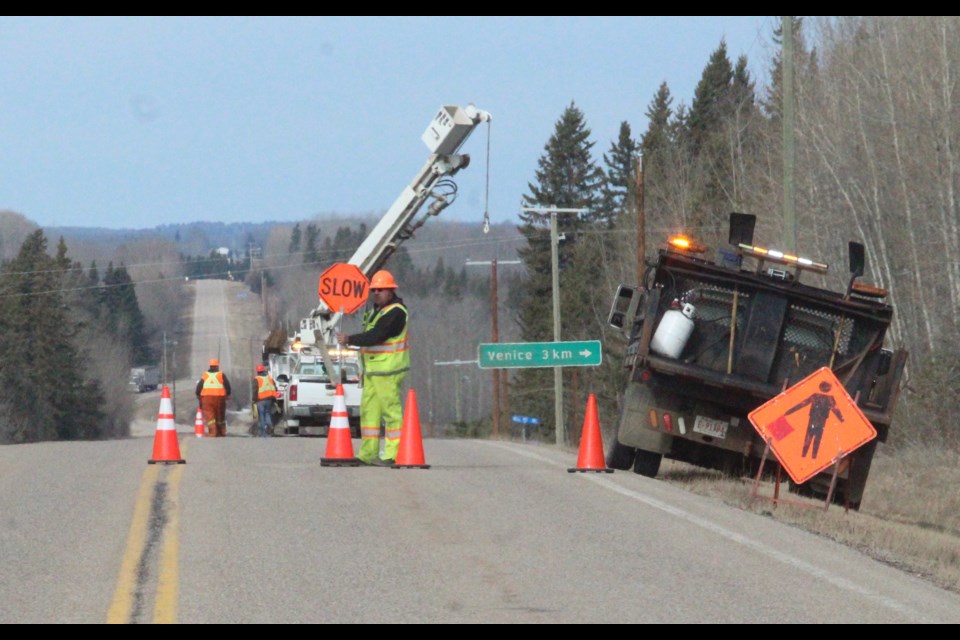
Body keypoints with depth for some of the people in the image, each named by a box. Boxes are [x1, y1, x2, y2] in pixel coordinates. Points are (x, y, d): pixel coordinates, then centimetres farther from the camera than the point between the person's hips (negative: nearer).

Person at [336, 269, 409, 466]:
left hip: (388, 370, -10)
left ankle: (393, 455, -10)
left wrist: (350, 340, -21)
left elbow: (376, 336, -23)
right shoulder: (376, 311, 19)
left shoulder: (395, 313, -14)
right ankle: (368, 455, 13)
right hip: (372, 369, 10)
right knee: (369, 410, 9)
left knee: (391, 409, -9)